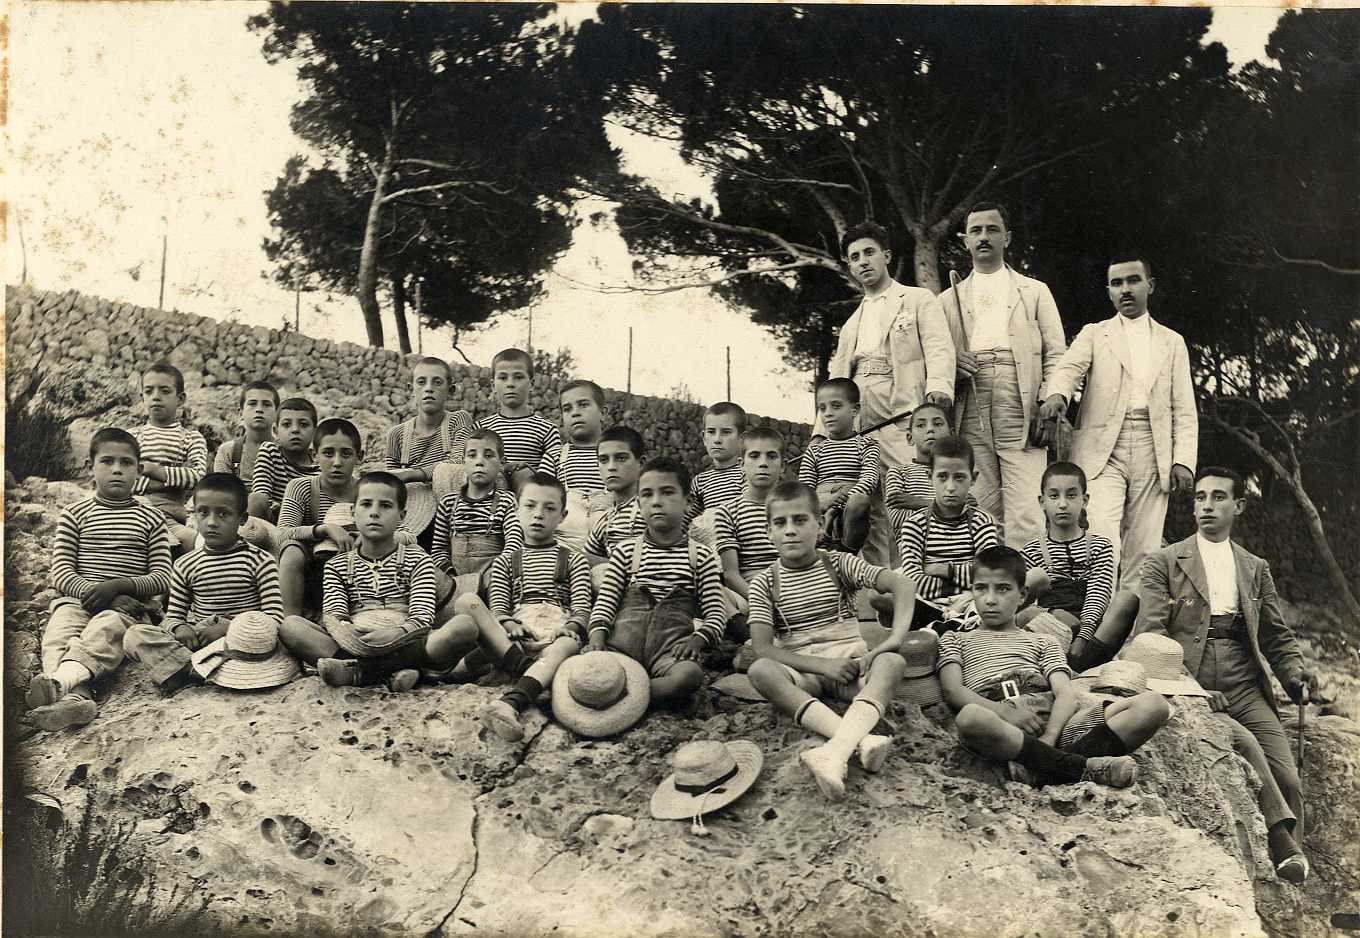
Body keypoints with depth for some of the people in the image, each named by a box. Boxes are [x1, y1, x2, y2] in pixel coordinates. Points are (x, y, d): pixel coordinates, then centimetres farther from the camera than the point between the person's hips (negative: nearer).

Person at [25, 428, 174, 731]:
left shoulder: (151, 519, 13)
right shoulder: (74, 514, 14)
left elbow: (162, 578, 4)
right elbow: (61, 574, 3)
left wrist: (117, 586, -13)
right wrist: (95, 592, -16)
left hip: (129, 605, -1)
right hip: (76, 599, 1)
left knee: (105, 629, -37)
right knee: (60, 632, -34)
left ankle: (56, 682, -63)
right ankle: (75, 698, -60)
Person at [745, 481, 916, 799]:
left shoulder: (839, 564, 3)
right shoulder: (764, 582, 3)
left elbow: (902, 584, -10)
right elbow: (763, 650, -8)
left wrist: (893, 640, -26)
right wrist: (823, 665, -19)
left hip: (850, 661, 1)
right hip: (800, 671, 0)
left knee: (893, 662, -31)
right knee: (759, 671, -33)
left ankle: (835, 750, -55)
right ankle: (860, 740, -51)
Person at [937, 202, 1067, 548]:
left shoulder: (1035, 291, 17)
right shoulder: (949, 300, 20)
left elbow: (1056, 354, 9)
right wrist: (950, 364, -4)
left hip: (1021, 415, -2)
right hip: (970, 417, 2)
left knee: (1026, 516, -13)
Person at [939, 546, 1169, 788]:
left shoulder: (1042, 642, 32)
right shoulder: (955, 640, 28)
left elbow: (1065, 692, 12)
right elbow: (953, 690, 7)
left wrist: (1050, 736, -11)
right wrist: (1005, 711, -13)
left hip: (1054, 717, 3)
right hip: (1002, 723, -3)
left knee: (1152, 703, -20)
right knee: (969, 718, -43)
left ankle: (1048, 767, -34)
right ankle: (1081, 766, -33)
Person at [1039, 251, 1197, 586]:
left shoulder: (1172, 342, 19)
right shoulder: (1094, 335, 15)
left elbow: (1184, 411, 14)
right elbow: (1068, 368, -6)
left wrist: (1184, 461, -1)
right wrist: (1056, 394, -30)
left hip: (1153, 455, 2)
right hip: (1103, 453, -2)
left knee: (1143, 552, -1)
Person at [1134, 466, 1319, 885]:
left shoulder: (1256, 568, 23)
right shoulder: (1163, 561, 11)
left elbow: (1277, 635, 22)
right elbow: (1149, 631, 1)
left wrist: (1295, 671, 0)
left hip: (1245, 687, 3)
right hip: (1190, 688, -3)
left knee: (1287, 778, -14)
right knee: (1243, 741, -31)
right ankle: (1283, 845, -25)